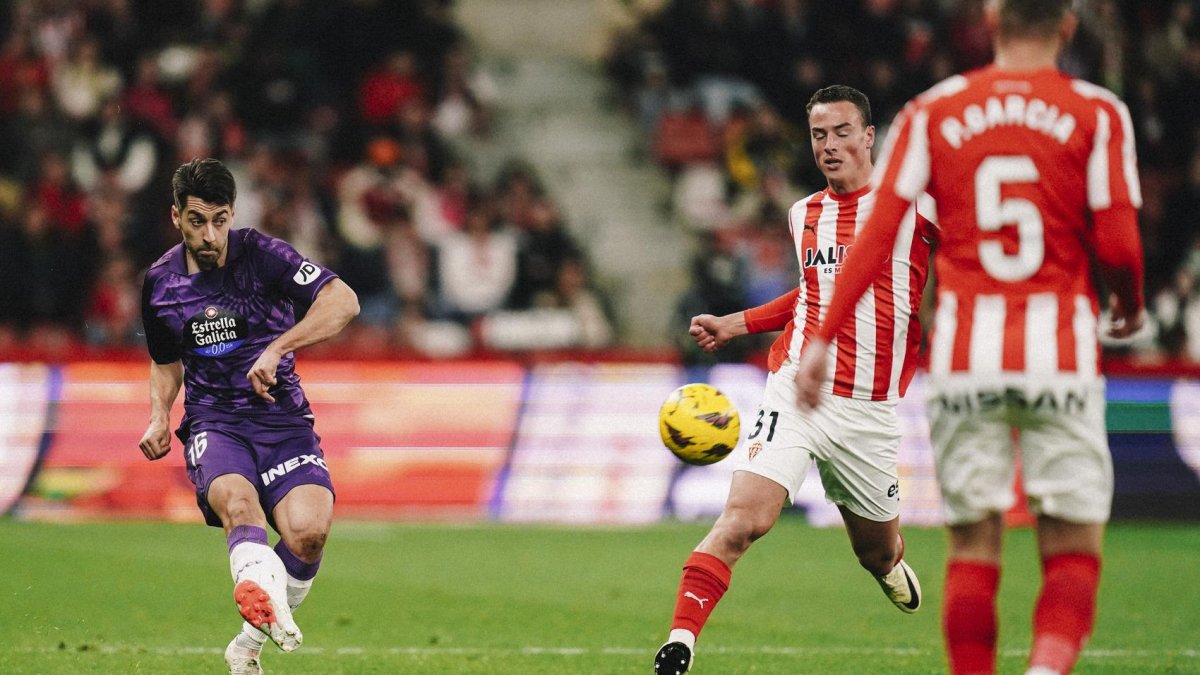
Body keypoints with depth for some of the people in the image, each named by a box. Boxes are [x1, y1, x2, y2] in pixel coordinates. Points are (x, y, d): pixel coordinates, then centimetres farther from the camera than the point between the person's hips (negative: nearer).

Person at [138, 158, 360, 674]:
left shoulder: (262, 255, -4)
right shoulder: (159, 283, 9)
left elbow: (343, 301, -16)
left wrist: (276, 349, -24)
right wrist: (159, 418, 9)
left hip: (282, 418, -1)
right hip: (213, 423, 1)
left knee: (308, 532, -24)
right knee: (239, 503, -34)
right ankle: (268, 605, -63)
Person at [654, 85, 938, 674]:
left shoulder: (914, 206, -1)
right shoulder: (803, 216, 14)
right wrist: (735, 325, 27)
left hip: (869, 410, -1)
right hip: (797, 392, 1)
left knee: (879, 550, 14)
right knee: (744, 517, -21)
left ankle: (891, 565, 52)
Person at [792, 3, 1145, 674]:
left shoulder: (933, 112, 6)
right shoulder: (1097, 114, 0)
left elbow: (877, 235, -1)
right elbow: (1117, 245, -4)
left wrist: (822, 340, 1)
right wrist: (1131, 307, 17)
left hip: (965, 352, 2)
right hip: (1061, 351, -2)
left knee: (974, 544, 8)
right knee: (1073, 547, 2)